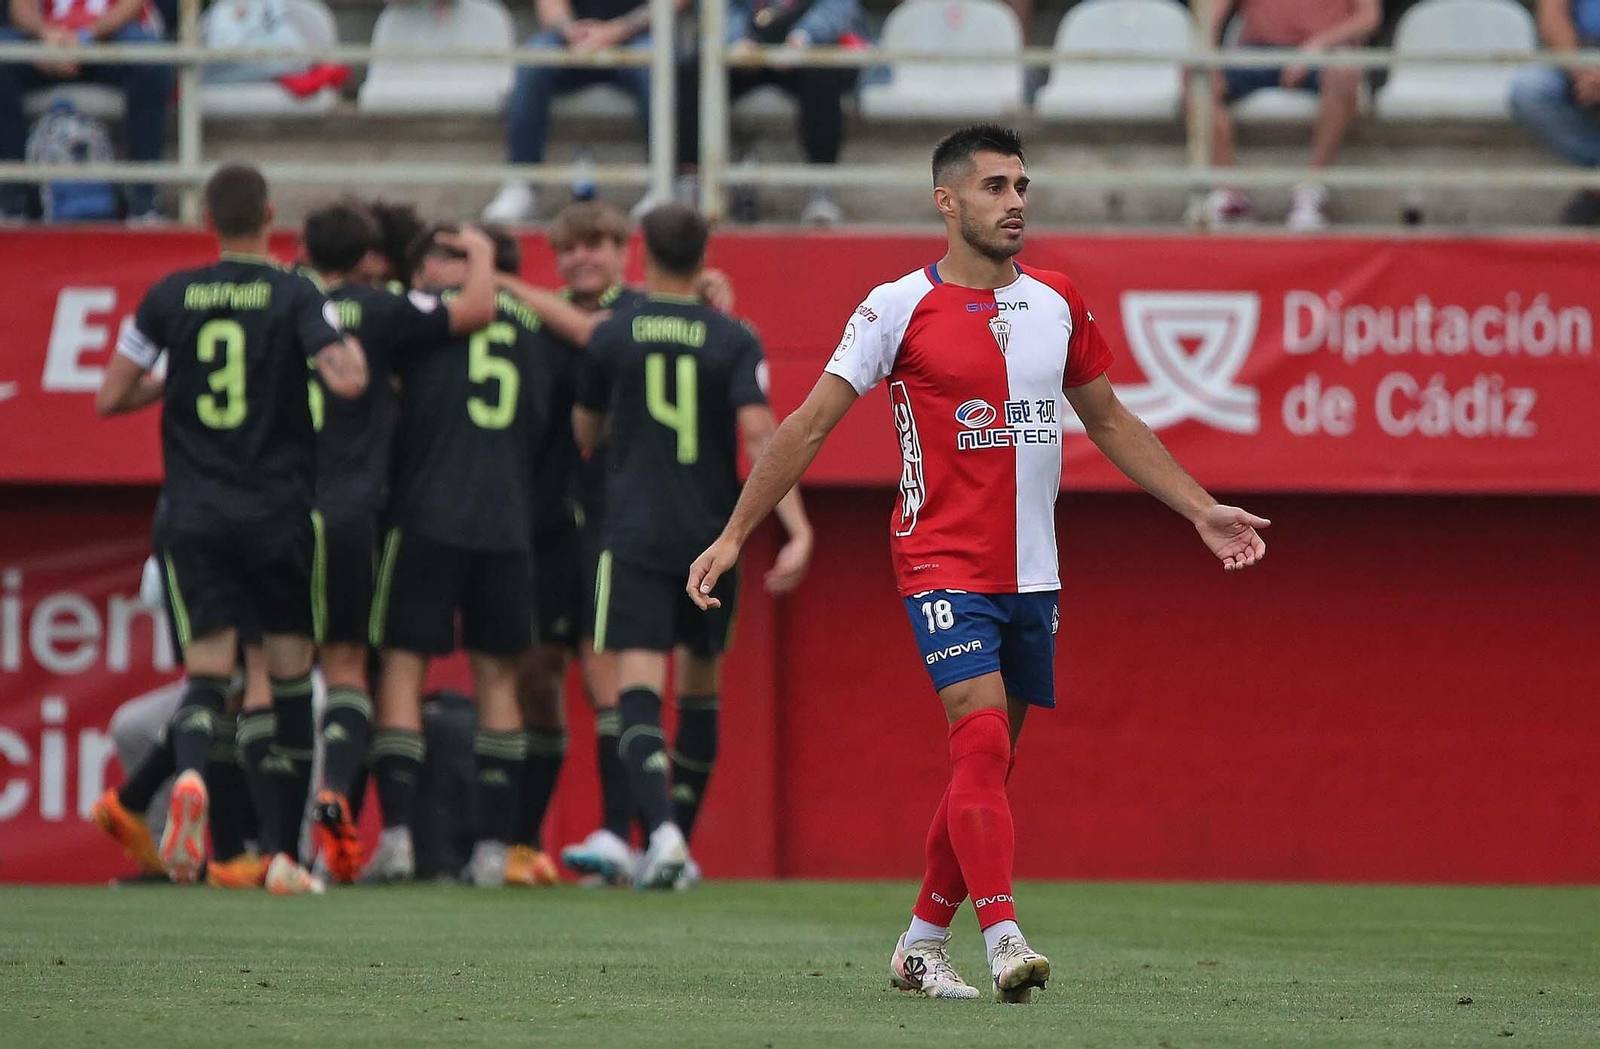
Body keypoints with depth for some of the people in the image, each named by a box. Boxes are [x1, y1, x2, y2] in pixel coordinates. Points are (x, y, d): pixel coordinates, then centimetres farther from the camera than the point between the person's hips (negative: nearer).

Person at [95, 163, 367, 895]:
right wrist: (351, 349, 4)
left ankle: (188, 774, -34)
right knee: (290, 677, 9)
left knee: (207, 670, 0)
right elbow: (347, 380, -18)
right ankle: (287, 853, 9)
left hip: (195, 512, 1)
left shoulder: (171, 297, 2)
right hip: (280, 510, -1)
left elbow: (111, 397, 5)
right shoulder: (295, 296, -6)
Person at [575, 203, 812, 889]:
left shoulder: (613, 336, 1)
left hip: (634, 537, -2)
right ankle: (679, 846, 21)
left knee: (639, 690, -8)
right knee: (699, 689, 18)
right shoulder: (734, 341, -1)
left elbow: (584, 435, 13)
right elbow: (759, 434, -13)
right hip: (712, 536, 2)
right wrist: (798, 530, -18)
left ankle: (662, 828, -31)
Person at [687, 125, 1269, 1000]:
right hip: (943, 564, -5)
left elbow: (1110, 423, 21)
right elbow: (808, 427, -4)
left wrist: (1201, 511, 17)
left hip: (1031, 574, 5)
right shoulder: (900, 308, -6)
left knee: (988, 767, 9)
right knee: (981, 741, -19)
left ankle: (922, 944, 21)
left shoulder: (1057, 305, 9)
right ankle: (1005, 942, -25)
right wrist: (734, 536, -7)